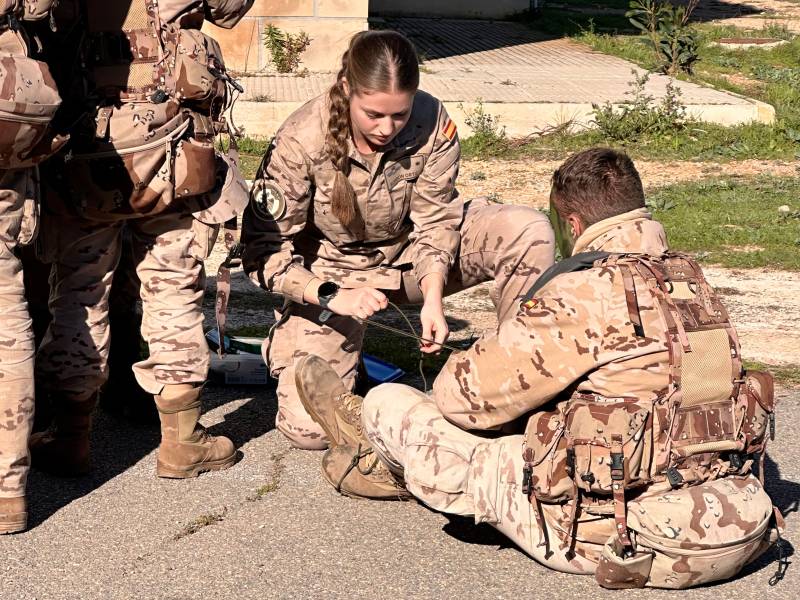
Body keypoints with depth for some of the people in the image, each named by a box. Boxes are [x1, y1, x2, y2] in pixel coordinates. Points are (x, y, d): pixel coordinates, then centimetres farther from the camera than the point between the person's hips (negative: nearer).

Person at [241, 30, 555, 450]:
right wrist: (334, 297, -35)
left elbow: (435, 222, -12)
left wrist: (432, 298, -29)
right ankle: (286, 343, 18)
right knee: (309, 429, -17)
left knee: (529, 233, -21)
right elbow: (262, 248, -22)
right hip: (331, 271, -2)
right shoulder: (301, 141, -27)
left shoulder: (433, 124, -22)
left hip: (408, 254, 3)